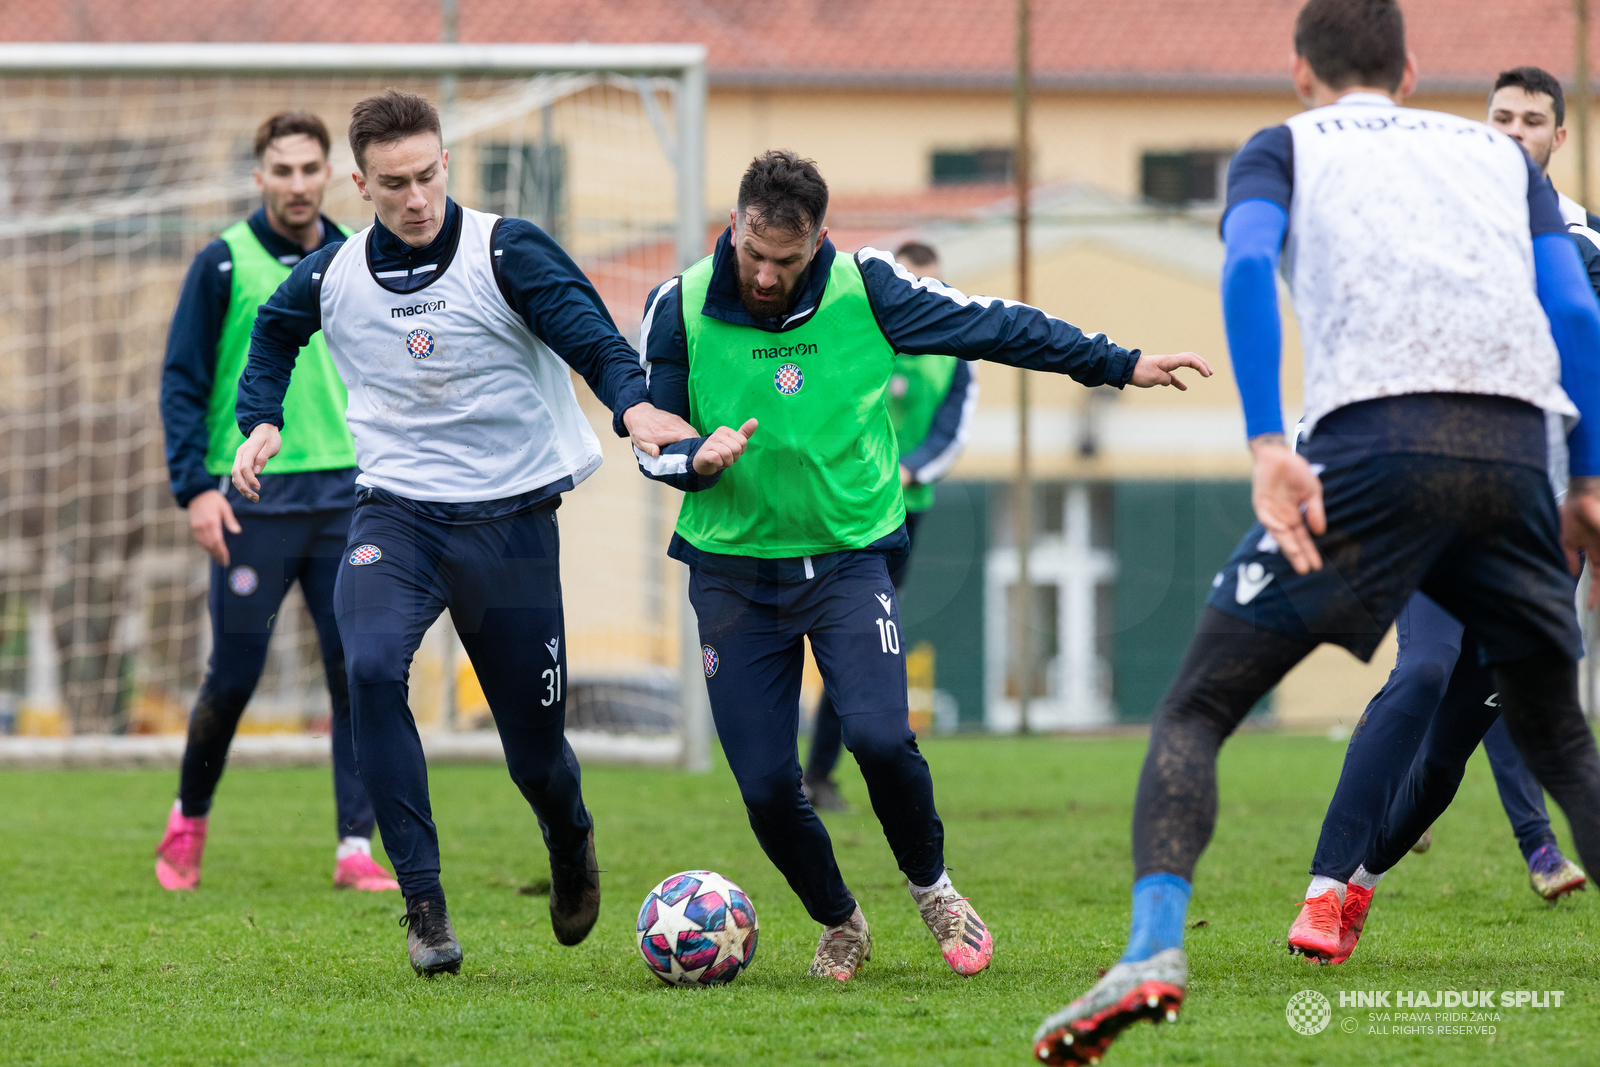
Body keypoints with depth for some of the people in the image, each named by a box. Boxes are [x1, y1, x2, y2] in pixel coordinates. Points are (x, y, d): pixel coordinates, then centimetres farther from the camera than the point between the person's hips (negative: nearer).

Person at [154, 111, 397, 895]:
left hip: (348, 499, 3)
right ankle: (189, 818, 25)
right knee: (234, 676, 2)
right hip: (252, 501, -3)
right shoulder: (224, 264, -1)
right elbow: (182, 381, -2)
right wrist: (195, 485, -11)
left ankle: (355, 849, -1)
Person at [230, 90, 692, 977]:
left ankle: (570, 847, 43)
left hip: (511, 520, -1)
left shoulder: (506, 254, -10)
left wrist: (634, 407, -41)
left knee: (535, 753, 4)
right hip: (395, 514, 1)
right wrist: (262, 421, 7)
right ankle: (422, 902, -24)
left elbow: (591, 337, -21)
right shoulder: (331, 276, 0)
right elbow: (274, 331, 23)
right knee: (371, 666, -30)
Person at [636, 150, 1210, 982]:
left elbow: (991, 327, 2)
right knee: (764, 785, -4)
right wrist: (697, 460, -22)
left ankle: (930, 886, 8)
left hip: (849, 554, -1)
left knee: (878, 735, -22)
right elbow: (651, 441, 2)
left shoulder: (865, 290, -8)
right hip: (732, 564, 1)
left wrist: (1116, 365, 6)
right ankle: (838, 925, 24)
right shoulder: (681, 308, -8)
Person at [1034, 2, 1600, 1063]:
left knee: (1197, 708, 3)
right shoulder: (1502, 151, 29)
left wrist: (1269, 447, -10)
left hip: (1376, 435, -3)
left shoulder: (1285, 147, 20)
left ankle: (1155, 947, -21)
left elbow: (1247, 266, -2)